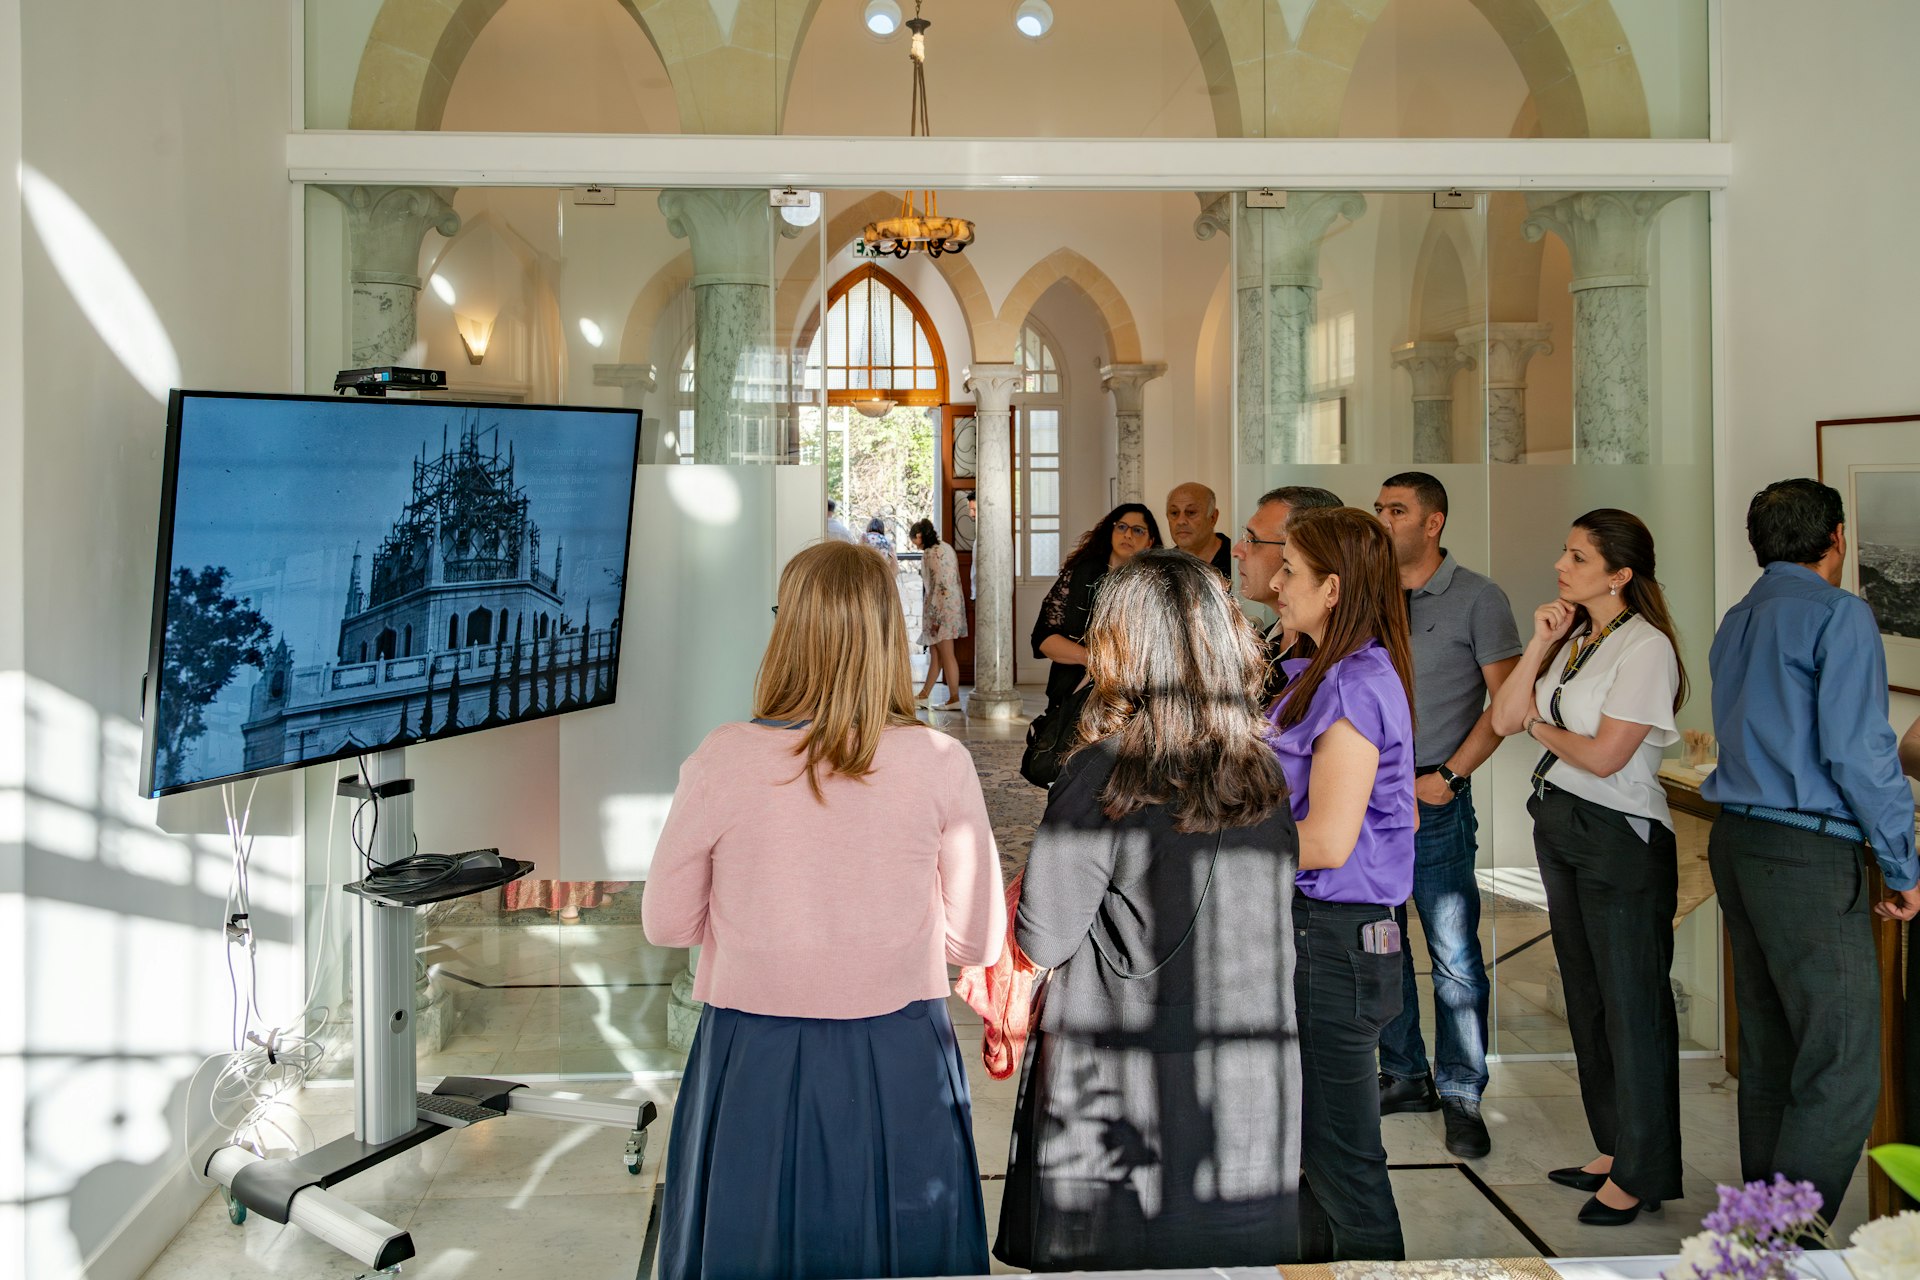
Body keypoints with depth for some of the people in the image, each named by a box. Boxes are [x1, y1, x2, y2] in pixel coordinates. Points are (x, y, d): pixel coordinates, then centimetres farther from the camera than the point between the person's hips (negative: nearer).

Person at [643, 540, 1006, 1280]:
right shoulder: (940, 764, -12)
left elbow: (666, 924, -1)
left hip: (753, 1065, 0)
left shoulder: (721, 762, -13)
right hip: (899, 1073, 1)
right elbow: (978, 942, -3)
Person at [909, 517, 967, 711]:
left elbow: (938, 585, -20)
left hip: (941, 608, -10)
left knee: (946, 655, -4)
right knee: (934, 653, 13)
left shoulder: (931, 553, -14)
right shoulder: (946, 548, 14)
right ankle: (924, 695, 20)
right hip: (953, 606, 10)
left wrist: (934, 616, -18)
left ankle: (954, 699, -1)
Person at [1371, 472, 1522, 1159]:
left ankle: (1461, 1096, 13)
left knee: (1454, 957, -1)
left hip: (1435, 801, -5)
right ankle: (1405, 1077, 27)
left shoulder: (1477, 598, -3)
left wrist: (1448, 775, -10)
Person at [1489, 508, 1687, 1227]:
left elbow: (1603, 757, -20)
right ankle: (1613, 1149, 29)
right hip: (1560, 830, 9)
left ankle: (1640, 1174, 15)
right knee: (1586, 995, 16)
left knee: (1631, 1004, 2)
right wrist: (1540, 644, -4)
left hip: (1620, 840, -9)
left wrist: (1539, 726, -2)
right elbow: (1504, 718, 4)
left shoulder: (1645, 647, -14)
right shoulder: (1572, 639, 10)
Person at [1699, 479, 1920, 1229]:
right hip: (1809, 855, -8)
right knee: (1843, 1072, -3)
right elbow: (1857, 751, -14)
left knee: (1768, 1053, 15)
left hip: (1737, 843, 8)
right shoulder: (1839, 615, -9)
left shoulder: (1736, 623, 14)